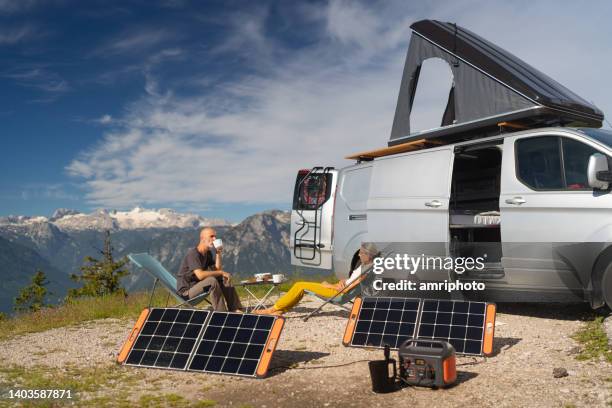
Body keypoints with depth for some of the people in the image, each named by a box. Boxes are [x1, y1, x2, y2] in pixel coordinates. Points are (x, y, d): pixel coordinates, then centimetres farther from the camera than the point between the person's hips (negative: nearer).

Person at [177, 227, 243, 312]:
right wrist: (221, 273, -26)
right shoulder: (193, 253, -21)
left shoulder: (208, 253, 9)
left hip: (197, 285, 9)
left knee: (224, 279, 2)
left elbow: (217, 269, 3)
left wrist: (218, 254, -7)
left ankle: (235, 309, -4)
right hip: (186, 290, -9)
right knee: (212, 281, -31)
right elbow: (200, 275, -33)